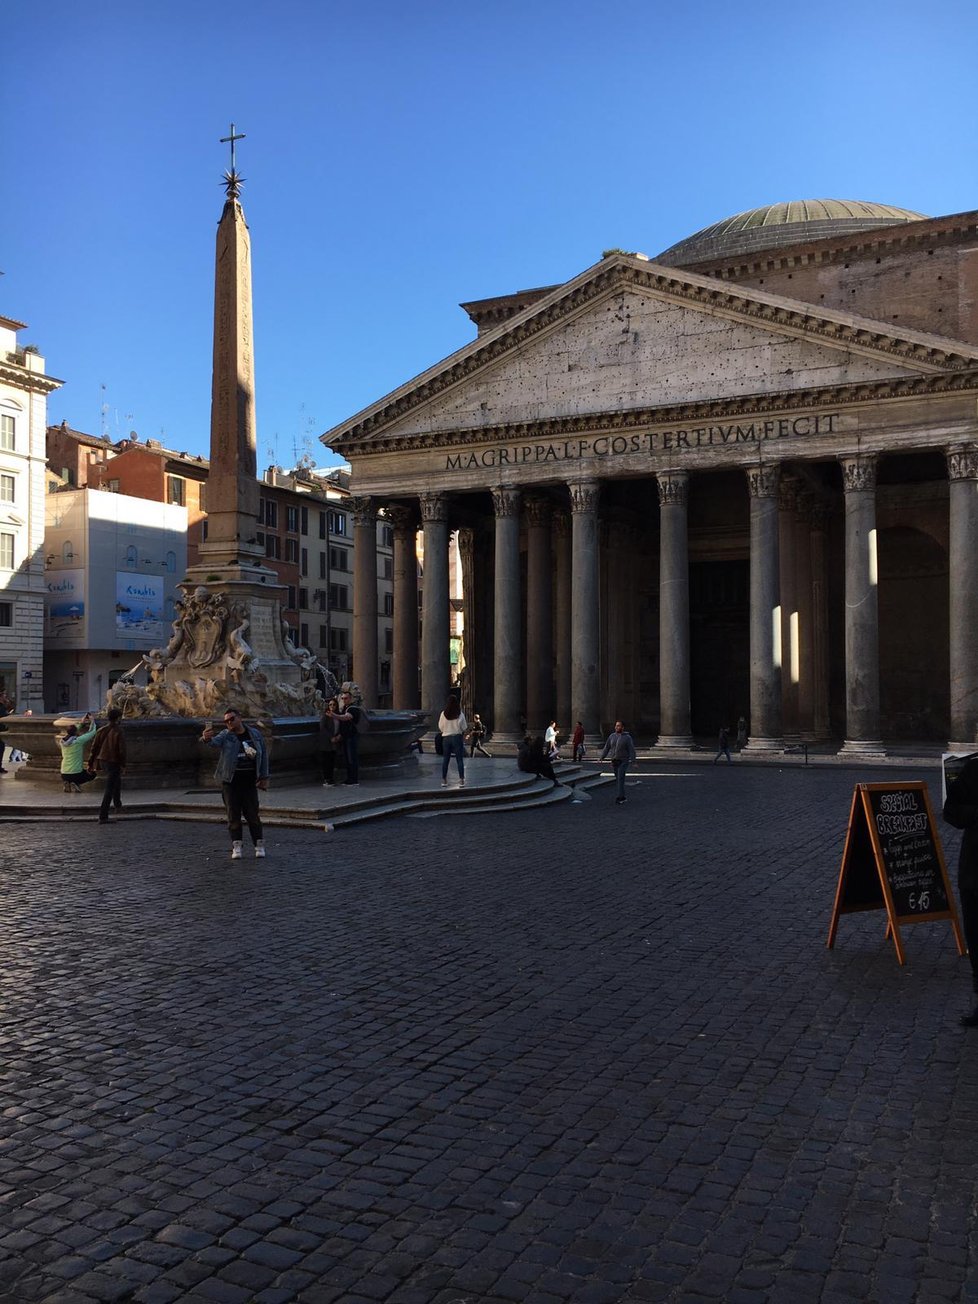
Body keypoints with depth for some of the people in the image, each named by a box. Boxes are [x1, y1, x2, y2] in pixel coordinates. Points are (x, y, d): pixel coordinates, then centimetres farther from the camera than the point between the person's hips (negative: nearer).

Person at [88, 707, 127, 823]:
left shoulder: (101, 730, 3)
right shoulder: (119, 732, -14)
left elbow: (94, 747, 4)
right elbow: (122, 750, -18)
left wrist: (90, 763, 10)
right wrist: (123, 765, -10)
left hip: (102, 761, 7)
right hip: (114, 763, -7)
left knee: (117, 780, 31)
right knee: (109, 790, -2)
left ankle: (117, 804, 42)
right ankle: (103, 816, -4)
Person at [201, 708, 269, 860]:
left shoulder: (255, 734, 4)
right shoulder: (226, 735, -1)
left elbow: (264, 754, 11)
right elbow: (215, 742, -22)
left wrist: (264, 777, 8)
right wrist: (206, 738, -47)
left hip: (249, 781, 0)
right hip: (230, 781, 0)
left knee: (252, 814, 1)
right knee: (233, 814, 2)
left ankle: (259, 845, 10)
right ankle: (237, 846, 10)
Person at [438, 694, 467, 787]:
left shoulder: (443, 714, -6)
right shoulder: (460, 714, -8)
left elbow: (440, 728, 1)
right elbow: (463, 728, -4)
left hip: (446, 738, 1)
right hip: (457, 737, -1)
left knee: (445, 759, 11)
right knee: (460, 760, 4)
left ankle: (444, 780, 14)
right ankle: (461, 780, 1)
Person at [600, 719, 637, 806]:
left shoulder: (627, 737, -9)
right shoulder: (612, 736, 4)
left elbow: (631, 750, -11)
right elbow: (607, 748, 6)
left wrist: (633, 761, -20)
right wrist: (602, 757, -3)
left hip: (624, 761, -5)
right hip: (614, 761, 5)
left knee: (620, 779, -16)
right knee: (618, 780, 9)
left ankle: (620, 798, -18)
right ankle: (623, 797, 20)